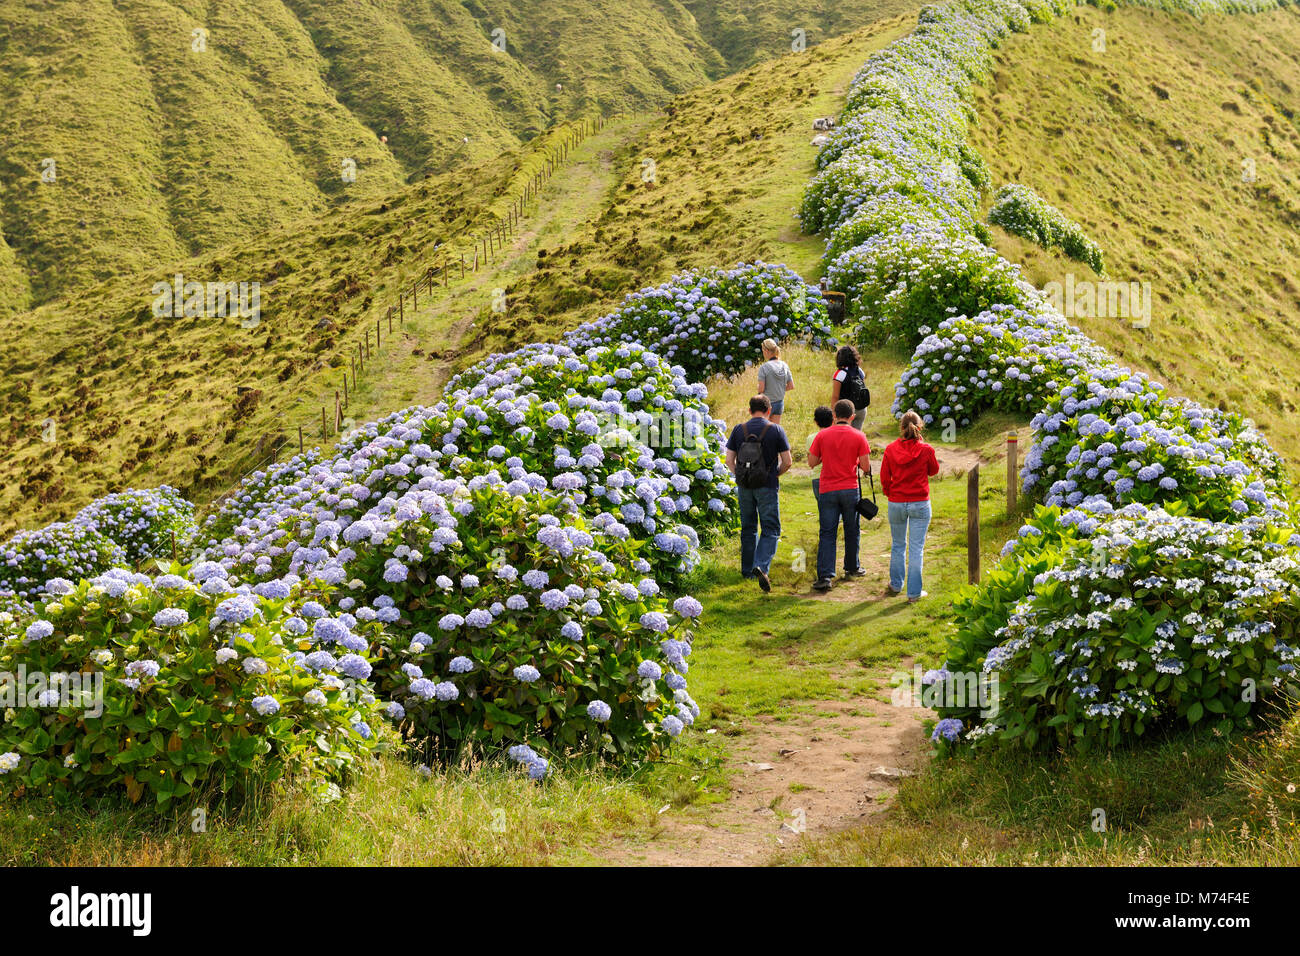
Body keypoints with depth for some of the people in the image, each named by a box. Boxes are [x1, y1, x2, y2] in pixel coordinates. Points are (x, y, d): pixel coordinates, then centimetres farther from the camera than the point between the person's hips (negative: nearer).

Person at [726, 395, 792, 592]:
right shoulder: (776, 430, -6)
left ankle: (747, 570, 23)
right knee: (771, 530, 0)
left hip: (744, 487, 3)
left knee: (748, 528, 17)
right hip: (768, 487, -3)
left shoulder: (739, 430, 1)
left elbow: (729, 460, 0)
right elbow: (787, 462, -5)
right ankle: (762, 567, -20)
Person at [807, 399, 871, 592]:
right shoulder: (858, 436, -4)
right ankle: (852, 568, 31)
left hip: (827, 490, 0)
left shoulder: (822, 436, -2)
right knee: (851, 531, 17)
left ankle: (825, 576, -12)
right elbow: (866, 467, -5)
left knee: (827, 534, -2)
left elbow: (812, 462, 3)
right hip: (850, 489, 0)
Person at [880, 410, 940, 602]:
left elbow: (884, 477, 0)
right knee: (916, 548, 3)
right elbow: (934, 470, 8)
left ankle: (896, 585, 32)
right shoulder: (925, 450, -11)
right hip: (920, 504, -2)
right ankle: (914, 592, 4)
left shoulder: (890, 449, -7)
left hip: (896, 503, 2)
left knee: (898, 545, 19)